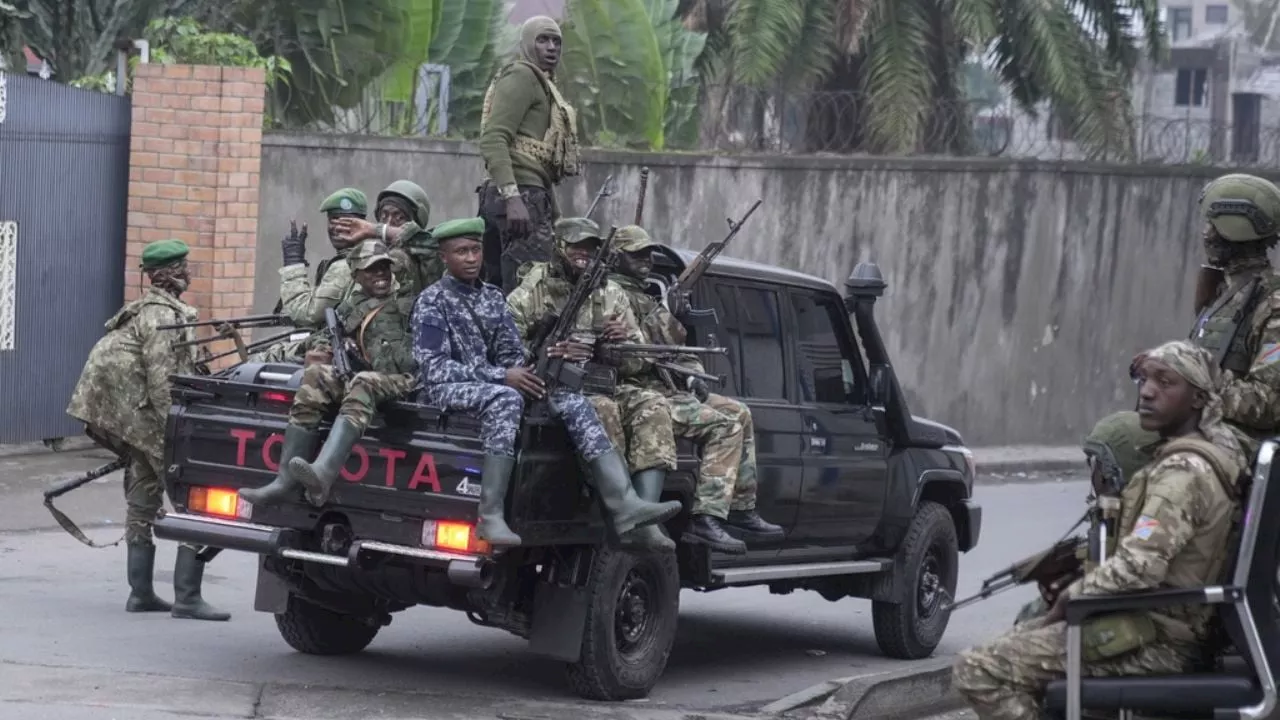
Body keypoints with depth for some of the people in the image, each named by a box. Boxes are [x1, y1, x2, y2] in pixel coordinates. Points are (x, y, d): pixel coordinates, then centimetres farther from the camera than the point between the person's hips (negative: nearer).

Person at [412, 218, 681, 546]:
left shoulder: (493, 298, 18)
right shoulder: (432, 302, -1)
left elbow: (512, 356, 15)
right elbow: (434, 368, -13)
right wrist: (501, 376, -19)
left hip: (494, 385, 7)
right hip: (449, 391, -6)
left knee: (572, 402, -13)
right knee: (505, 398, -38)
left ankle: (623, 504, -27)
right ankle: (490, 516, -44)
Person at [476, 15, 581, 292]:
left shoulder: (541, 82, 25)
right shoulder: (521, 76, -4)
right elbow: (493, 140, -15)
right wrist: (512, 198, -25)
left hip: (533, 195, 10)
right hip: (521, 196, -10)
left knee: (500, 292, 9)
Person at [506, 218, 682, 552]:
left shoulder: (612, 295, 19)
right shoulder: (532, 291, 5)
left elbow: (640, 363, 19)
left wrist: (625, 341, -5)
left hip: (606, 386, 5)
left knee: (653, 408, -24)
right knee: (603, 411, -35)